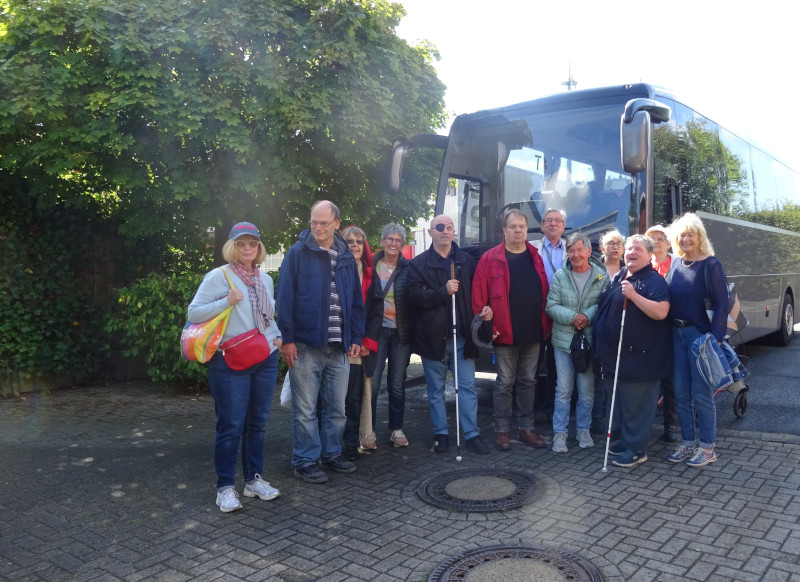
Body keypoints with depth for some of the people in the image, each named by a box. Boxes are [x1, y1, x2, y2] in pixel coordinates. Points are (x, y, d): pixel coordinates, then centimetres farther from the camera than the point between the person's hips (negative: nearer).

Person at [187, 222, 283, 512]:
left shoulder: (265, 279, 12)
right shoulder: (218, 276, -5)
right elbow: (194, 313, -8)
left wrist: (277, 335, 7)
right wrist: (226, 301, -19)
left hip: (265, 360, 6)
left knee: (257, 423, 13)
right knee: (231, 426, -2)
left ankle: (254, 479, 26)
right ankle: (226, 487, 11)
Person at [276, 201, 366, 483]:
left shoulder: (346, 257, 10)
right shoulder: (298, 253, -3)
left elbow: (356, 300, 14)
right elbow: (285, 298, -7)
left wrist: (356, 337, 8)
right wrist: (288, 339, -13)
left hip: (339, 347, 5)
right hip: (305, 345, -4)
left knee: (337, 407, 14)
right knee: (305, 410, 3)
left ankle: (332, 452, 30)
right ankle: (305, 461, 15)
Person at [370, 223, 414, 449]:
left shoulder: (408, 268, 2)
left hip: (401, 333, 1)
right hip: (377, 330, -1)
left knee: (397, 384, 9)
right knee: (372, 383, -1)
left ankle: (397, 429, 21)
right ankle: (369, 430, 12)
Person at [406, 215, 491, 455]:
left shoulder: (466, 261, 10)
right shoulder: (419, 263, 1)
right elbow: (414, 297, -11)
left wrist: (485, 309, -5)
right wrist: (444, 291, -20)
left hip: (462, 336, 2)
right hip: (433, 336, -1)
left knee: (468, 386, 3)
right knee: (436, 389, 8)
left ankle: (472, 434, 11)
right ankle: (441, 433, 20)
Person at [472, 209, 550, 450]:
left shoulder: (536, 257, 8)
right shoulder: (490, 258, -4)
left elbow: (545, 293, 10)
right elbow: (478, 295, -7)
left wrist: (547, 325, 6)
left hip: (533, 333, 4)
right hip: (505, 334, -4)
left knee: (528, 382, 13)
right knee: (505, 383, 5)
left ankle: (527, 428, 24)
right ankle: (501, 430, 16)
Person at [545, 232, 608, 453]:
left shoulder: (602, 277, -3)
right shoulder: (560, 276, -2)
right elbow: (551, 306, -5)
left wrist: (588, 316, -21)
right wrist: (573, 317, -18)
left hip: (590, 341, 0)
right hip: (564, 341, 0)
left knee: (587, 390, 11)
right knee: (563, 389, 5)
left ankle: (584, 430, 27)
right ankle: (560, 433, 14)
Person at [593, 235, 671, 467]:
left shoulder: (655, 280, -9)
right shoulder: (617, 278, 15)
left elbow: (661, 312, -22)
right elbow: (603, 307, 23)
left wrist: (634, 295, -26)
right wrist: (603, 348, 18)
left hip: (641, 356, -8)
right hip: (616, 354, 8)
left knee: (637, 404, -1)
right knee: (620, 400, 17)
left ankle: (636, 449, 10)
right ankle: (624, 440, 31)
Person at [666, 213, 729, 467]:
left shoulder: (710, 264, -7)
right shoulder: (675, 265, 9)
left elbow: (721, 303, -11)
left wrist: (715, 337, -18)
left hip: (700, 334, -6)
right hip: (676, 334, 6)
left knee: (701, 393, 1)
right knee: (681, 393, 11)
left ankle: (708, 447, 14)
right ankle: (688, 442, 24)